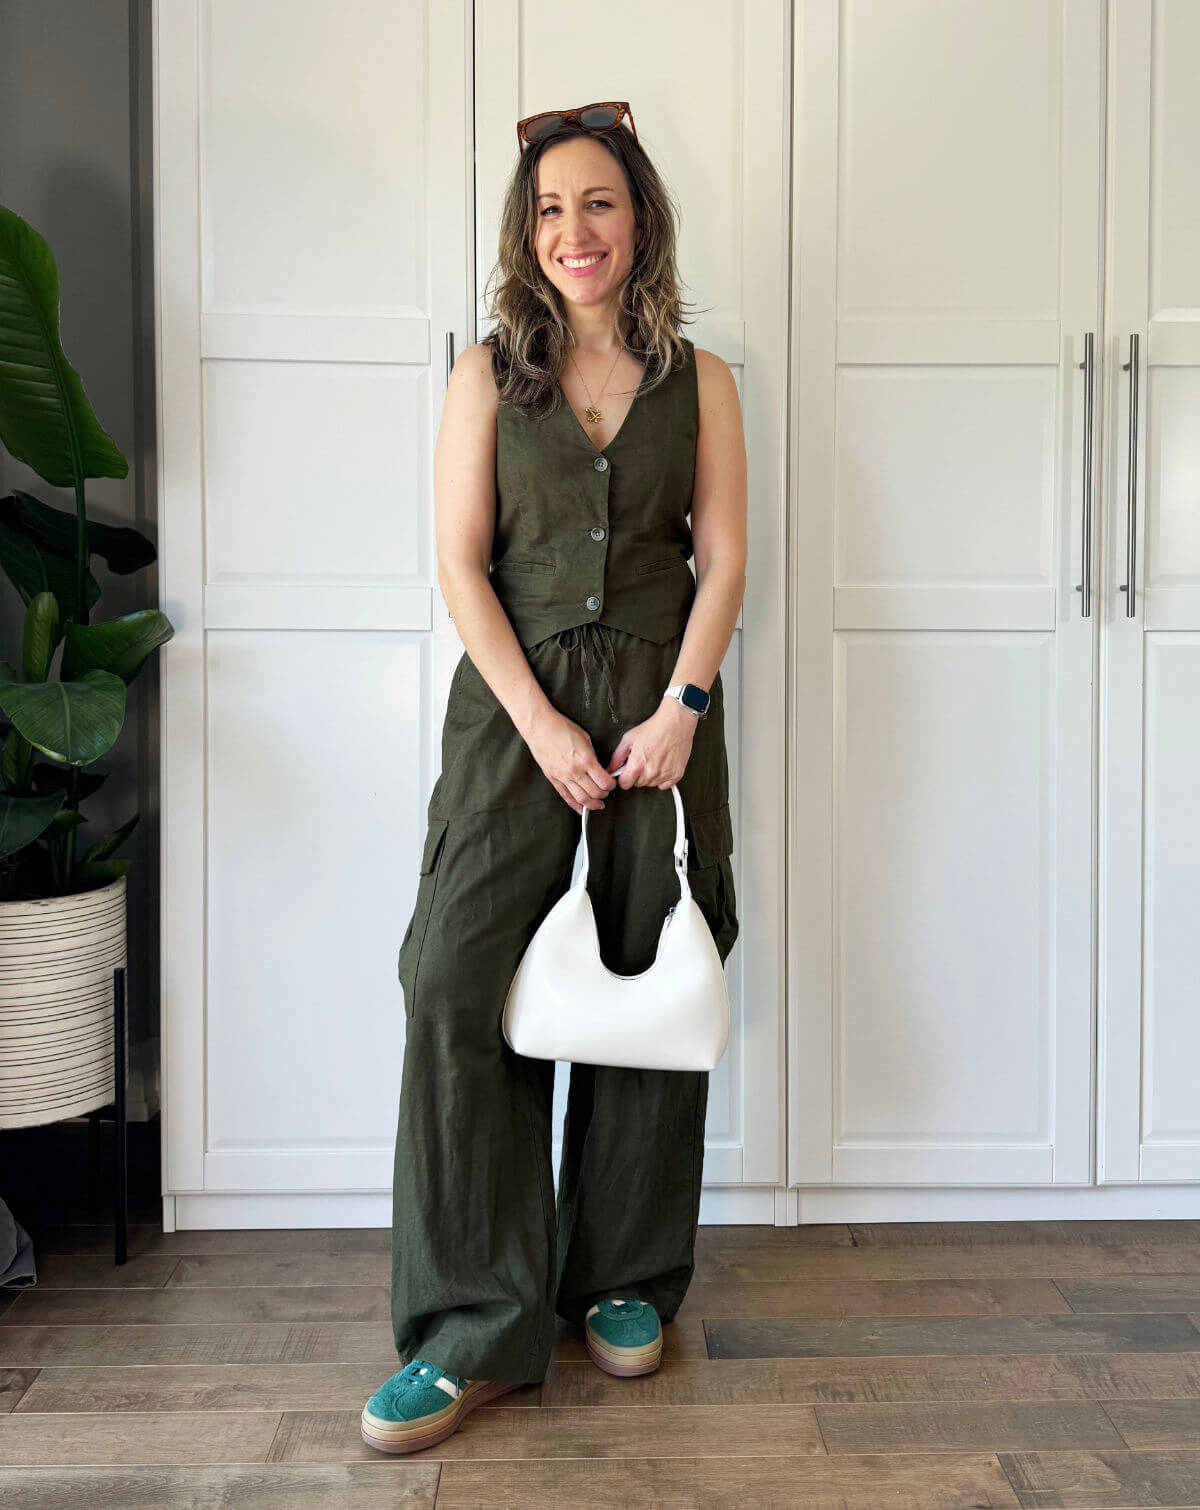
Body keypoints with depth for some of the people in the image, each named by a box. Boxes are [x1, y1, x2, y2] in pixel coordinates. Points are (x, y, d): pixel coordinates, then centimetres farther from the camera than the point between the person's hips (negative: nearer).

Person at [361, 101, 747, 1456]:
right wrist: (543, 724, -11)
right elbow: (461, 565, -1)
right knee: (454, 986, -11)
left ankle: (624, 1280, 23)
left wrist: (678, 708, -9)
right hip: (512, 707, -1)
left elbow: (724, 560, 5)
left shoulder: (698, 382, 9)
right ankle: (473, 1330, -2)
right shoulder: (488, 376, 6)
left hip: (660, 706, 1)